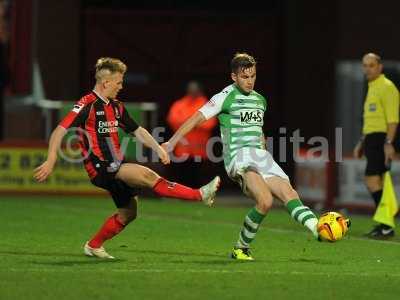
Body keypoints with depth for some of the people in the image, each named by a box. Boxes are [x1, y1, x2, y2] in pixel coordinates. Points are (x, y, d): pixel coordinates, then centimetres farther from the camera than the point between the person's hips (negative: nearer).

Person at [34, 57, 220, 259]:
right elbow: (60, 131, -16)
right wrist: (51, 161, -24)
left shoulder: (116, 107, 14)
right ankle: (200, 195, -26)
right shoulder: (87, 105, -12)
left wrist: (158, 148, 7)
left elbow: (137, 130, 22)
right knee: (148, 176, -22)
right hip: (100, 169, -9)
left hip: (117, 167, 9)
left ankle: (94, 246, 27)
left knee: (128, 212, 12)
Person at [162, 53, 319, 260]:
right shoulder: (226, 97, -1)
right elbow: (197, 118, -3)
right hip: (239, 156, -7)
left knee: (289, 194, -11)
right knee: (265, 201, -25)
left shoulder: (260, 100, 20)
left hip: (260, 156, 7)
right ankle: (241, 248, -12)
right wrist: (172, 142, -9)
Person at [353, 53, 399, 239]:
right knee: (376, 182, 9)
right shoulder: (372, 88, 20)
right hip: (372, 139, 10)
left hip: (382, 139, -10)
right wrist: (362, 143, 24)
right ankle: (384, 225, 12)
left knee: (372, 180, -15)